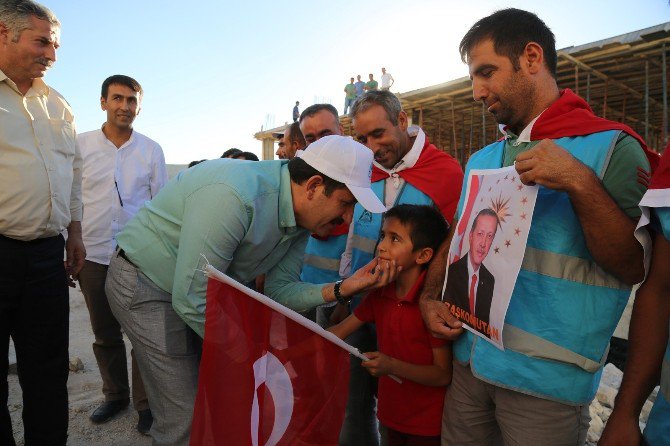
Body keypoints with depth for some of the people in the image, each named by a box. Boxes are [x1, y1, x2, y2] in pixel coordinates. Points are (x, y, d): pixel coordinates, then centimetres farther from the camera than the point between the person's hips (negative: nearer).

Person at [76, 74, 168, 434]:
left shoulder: (151, 150, 3)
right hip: (93, 255, 2)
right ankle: (115, 395, 34)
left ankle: (145, 403, 20)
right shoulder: (81, 145, 3)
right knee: (105, 335, 15)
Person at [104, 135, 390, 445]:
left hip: (200, 289, 7)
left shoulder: (300, 215, -8)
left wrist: (340, 290, -22)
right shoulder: (235, 196, -35)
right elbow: (191, 300, -30)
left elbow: (278, 291, -6)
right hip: (146, 283, -7)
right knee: (185, 420, -6)